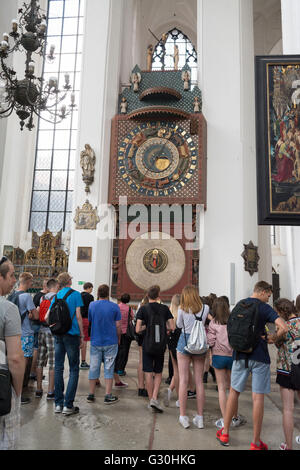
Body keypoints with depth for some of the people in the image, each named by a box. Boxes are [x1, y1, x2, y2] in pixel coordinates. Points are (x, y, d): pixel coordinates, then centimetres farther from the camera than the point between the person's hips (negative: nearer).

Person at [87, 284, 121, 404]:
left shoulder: (92, 305, -1)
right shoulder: (114, 306, -7)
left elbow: (89, 322, 10)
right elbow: (118, 326, -3)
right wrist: (118, 339, 10)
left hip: (95, 342, 2)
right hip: (111, 342, -2)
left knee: (94, 368, 10)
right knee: (109, 368, 5)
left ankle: (91, 395, 18)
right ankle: (108, 396, 10)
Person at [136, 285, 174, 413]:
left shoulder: (143, 309, -7)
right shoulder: (165, 308, -2)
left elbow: (138, 330, -11)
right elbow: (172, 327, -3)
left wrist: (145, 326, 9)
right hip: (161, 344, 2)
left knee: (148, 373, 8)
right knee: (158, 373, 14)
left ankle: (151, 400, 15)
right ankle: (154, 398, 1)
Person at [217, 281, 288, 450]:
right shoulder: (264, 308, -8)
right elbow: (284, 328, -19)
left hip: (240, 355, 4)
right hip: (259, 356, -4)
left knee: (234, 392, 15)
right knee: (258, 397, 4)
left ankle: (225, 433, 25)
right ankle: (256, 443, 12)